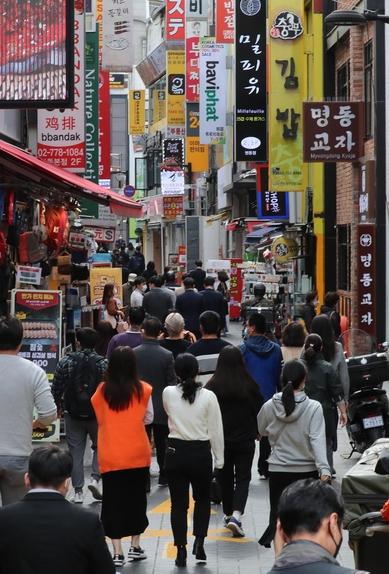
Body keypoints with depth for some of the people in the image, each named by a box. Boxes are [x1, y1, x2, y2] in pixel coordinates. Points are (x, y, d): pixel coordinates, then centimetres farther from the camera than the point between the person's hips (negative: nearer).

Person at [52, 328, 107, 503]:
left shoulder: (66, 362, -5)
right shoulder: (103, 363, -7)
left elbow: (56, 388, -2)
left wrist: (57, 407, 14)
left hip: (73, 415, 0)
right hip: (97, 415, 0)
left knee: (76, 452, 7)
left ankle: (78, 492, 6)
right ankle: (95, 479, 0)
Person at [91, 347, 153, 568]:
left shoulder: (103, 390, -6)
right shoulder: (143, 389, -7)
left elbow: (100, 418, 4)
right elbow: (148, 418, 3)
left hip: (110, 455, -1)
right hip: (138, 454, 1)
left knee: (113, 501, 5)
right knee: (136, 498, 16)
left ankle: (118, 553, 0)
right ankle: (135, 547, 24)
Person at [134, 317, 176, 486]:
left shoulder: (133, 354, -10)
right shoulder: (167, 355, -12)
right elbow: (172, 383, -8)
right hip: (161, 407, 0)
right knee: (162, 444, 14)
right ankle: (164, 476, 25)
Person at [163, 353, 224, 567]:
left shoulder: (168, 393, -6)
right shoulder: (208, 397, -10)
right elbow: (216, 431, -5)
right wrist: (219, 459, 4)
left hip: (176, 452, 1)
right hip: (200, 453, -1)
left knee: (178, 503, 8)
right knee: (203, 499, 20)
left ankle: (181, 551, 7)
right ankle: (199, 540, 4)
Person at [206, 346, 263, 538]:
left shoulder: (213, 386, -11)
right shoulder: (250, 384, -9)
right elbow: (259, 409, 0)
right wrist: (257, 431, 18)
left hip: (221, 439, 1)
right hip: (245, 439, 0)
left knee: (225, 477, 17)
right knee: (243, 477, 4)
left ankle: (228, 514, 27)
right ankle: (236, 515, -14)